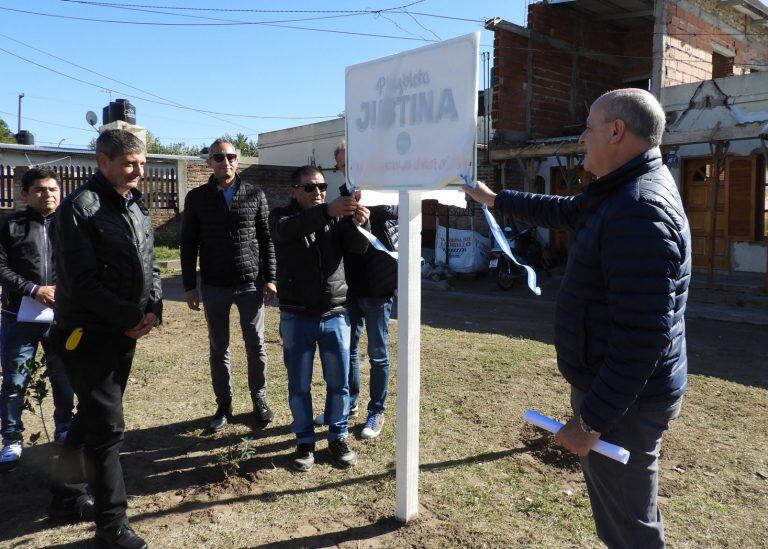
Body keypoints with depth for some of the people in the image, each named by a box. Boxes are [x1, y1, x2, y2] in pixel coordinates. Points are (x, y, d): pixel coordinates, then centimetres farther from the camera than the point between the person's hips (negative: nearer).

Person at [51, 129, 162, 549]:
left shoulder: (136, 206, 10)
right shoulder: (80, 208, -14)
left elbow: (149, 265, 13)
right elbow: (81, 281, -20)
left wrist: (152, 310, -3)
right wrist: (131, 317, -17)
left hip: (125, 331, 8)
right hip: (88, 333, -7)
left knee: (93, 415, 21)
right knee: (107, 426, -5)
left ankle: (69, 485, 41)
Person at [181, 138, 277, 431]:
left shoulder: (255, 194, 3)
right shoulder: (197, 197, 2)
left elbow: (267, 239, 4)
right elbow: (188, 244, 4)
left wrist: (270, 278, -2)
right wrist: (189, 286, 0)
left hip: (251, 284, 0)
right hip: (214, 286, 1)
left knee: (256, 345, 6)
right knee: (218, 348, 10)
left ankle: (259, 400, 22)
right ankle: (224, 404, 23)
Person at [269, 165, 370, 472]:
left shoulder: (337, 218, 6)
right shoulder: (281, 216, -1)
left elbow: (358, 248, -9)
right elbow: (288, 230, -26)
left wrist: (359, 224, -33)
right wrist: (327, 212, -44)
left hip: (335, 315, 2)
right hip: (296, 318, -2)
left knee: (339, 383, 9)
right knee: (299, 385, 8)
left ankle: (338, 438, 26)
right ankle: (305, 441, 24)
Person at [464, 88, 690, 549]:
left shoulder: (639, 211, -27)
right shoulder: (627, 192, 7)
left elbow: (643, 334, -30)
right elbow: (565, 211, 25)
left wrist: (590, 419, -25)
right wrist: (495, 199, 31)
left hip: (624, 401, -10)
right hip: (616, 387, 10)